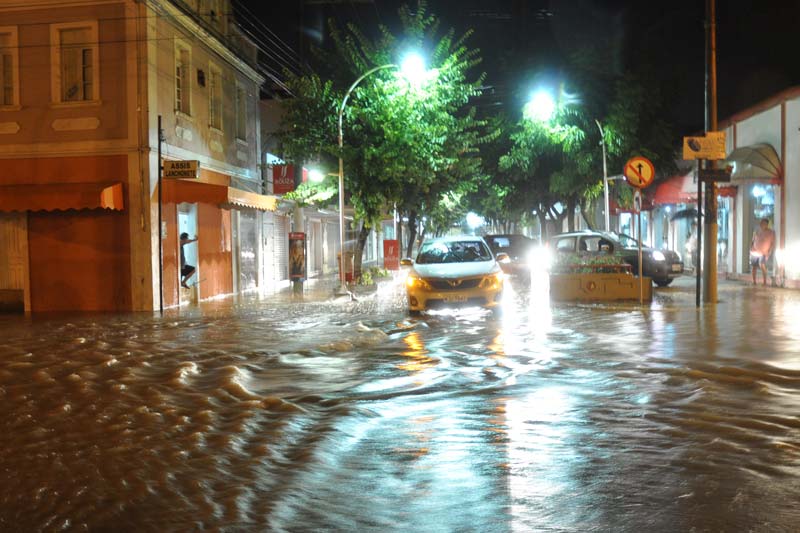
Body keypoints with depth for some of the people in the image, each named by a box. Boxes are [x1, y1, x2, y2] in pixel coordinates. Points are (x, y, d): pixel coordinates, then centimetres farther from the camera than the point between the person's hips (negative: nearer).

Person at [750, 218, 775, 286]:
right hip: (754, 253, 4)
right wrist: (751, 248, 1)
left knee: (762, 265, -25)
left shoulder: (771, 233, -3)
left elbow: (773, 244, -4)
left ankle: (765, 282, -20)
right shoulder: (757, 231, 7)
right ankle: (754, 282, 20)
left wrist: (769, 253, -13)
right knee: (754, 267, 5)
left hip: (764, 253, -4)